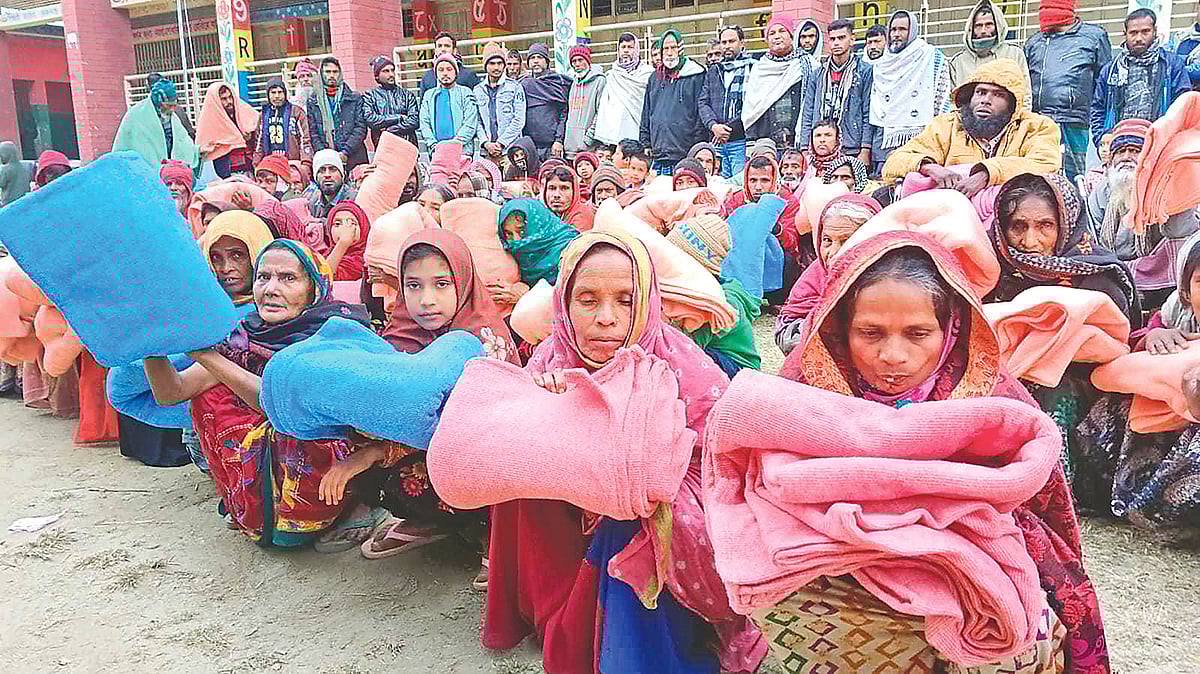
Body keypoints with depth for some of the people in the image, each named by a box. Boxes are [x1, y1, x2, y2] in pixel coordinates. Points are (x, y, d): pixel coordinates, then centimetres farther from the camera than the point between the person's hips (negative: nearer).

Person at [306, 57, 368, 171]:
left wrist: (345, 152, -7)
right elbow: (312, 132, 8)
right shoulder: (312, 101, 15)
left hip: (354, 159, 0)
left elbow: (361, 128, 4)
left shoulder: (355, 98, 13)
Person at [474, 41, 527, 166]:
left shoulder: (515, 87, 6)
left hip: (510, 150, -2)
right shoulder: (478, 90, 15)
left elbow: (519, 120, -1)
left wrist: (501, 143, -8)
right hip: (486, 152, 2)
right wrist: (486, 143, -6)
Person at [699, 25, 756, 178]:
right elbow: (703, 102, 11)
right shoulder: (714, 71, 19)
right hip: (717, 144, 5)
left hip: (741, 141, -5)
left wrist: (730, 128, -14)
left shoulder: (752, 68, 0)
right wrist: (713, 125, -8)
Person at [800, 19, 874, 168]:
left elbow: (868, 114, -1)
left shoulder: (865, 71, 5)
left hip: (852, 150, -3)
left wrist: (865, 150, -9)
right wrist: (804, 149, 6)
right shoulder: (818, 74, 16)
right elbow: (807, 115, 15)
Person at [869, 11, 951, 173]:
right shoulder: (879, 65, 17)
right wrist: (867, 147, 14)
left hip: (920, 141, -4)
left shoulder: (932, 57, 4)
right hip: (885, 142, 4)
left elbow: (943, 99, 0)